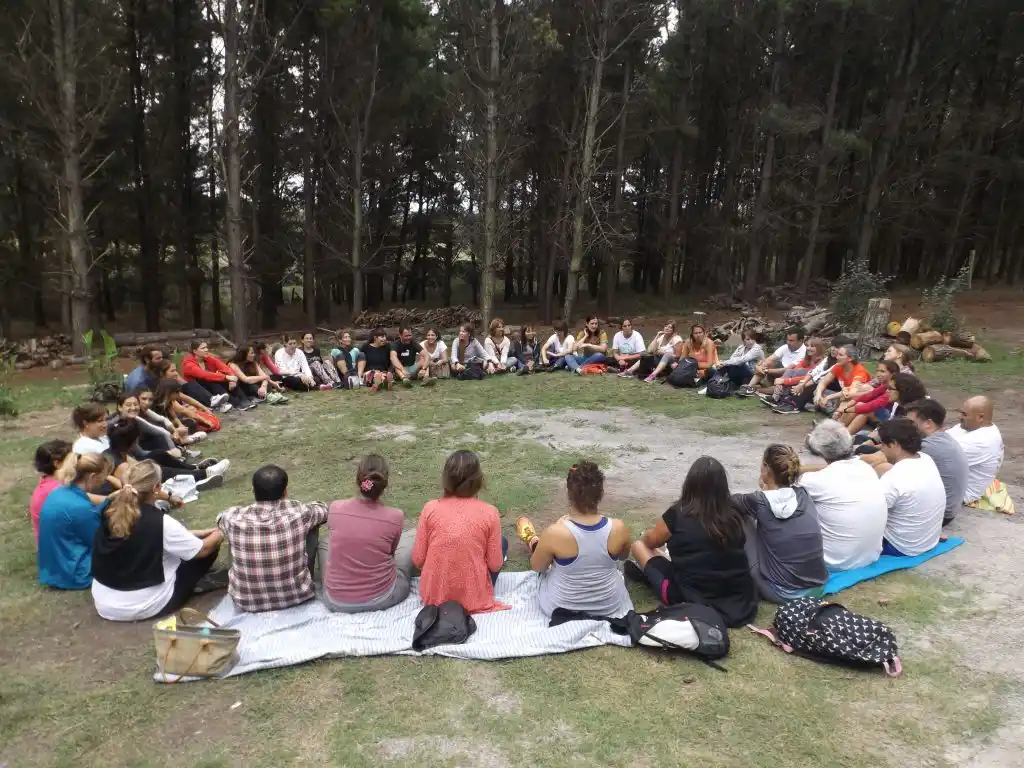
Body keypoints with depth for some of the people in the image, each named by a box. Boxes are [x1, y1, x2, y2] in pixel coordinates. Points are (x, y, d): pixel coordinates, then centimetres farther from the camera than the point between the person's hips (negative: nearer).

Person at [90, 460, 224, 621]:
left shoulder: (108, 512, -6)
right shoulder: (161, 522, -24)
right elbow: (202, 550, -10)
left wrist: (199, 533, 15)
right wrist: (218, 535, 11)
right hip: (145, 606, -6)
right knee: (210, 548, 5)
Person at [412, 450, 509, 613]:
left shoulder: (430, 508, -12)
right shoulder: (489, 513, -15)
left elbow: (418, 559, -6)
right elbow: (495, 565, -8)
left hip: (433, 595, 3)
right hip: (474, 599, -3)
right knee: (503, 542, 21)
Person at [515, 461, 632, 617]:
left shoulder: (554, 533, -31)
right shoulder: (618, 528, -23)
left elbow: (536, 566, -9)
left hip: (560, 606, -1)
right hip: (610, 606, 2)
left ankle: (533, 541, 61)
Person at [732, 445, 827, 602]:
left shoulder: (760, 501, -13)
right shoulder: (804, 494, -2)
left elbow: (733, 501, 10)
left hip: (782, 593, -5)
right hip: (817, 587, 6)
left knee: (744, 519, 7)